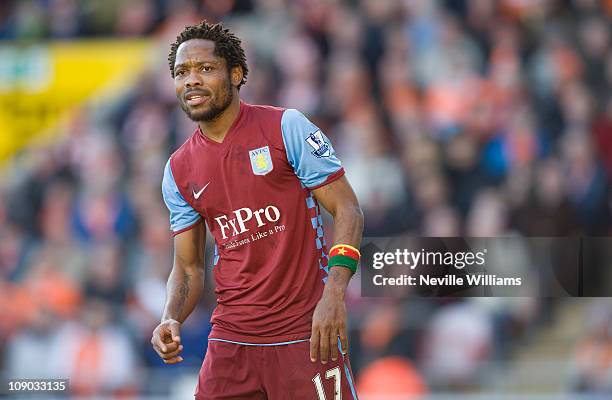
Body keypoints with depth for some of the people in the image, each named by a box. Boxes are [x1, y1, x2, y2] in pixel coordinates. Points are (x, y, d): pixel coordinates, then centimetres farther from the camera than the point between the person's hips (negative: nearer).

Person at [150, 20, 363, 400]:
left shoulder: (286, 127, -5)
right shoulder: (179, 170, 9)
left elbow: (348, 210, -7)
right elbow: (188, 267, 13)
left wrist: (334, 293, -21)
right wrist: (171, 320, -8)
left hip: (304, 333, -4)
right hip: (230, 337, 4)